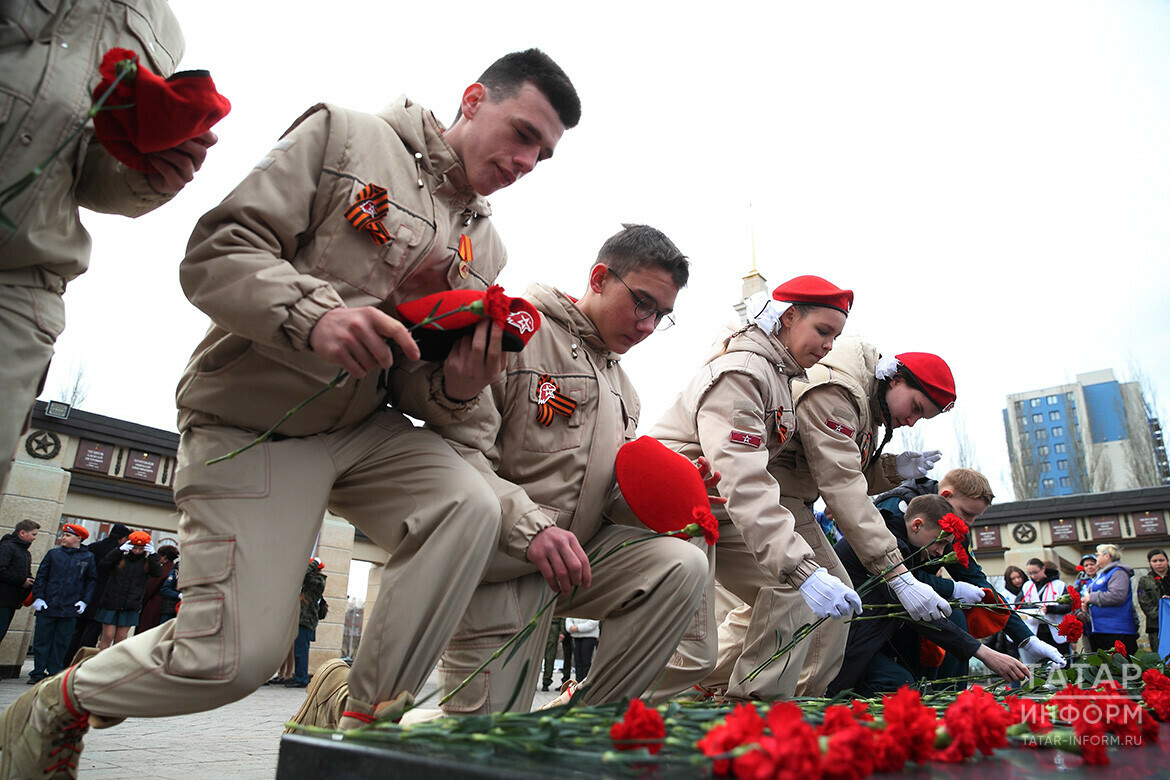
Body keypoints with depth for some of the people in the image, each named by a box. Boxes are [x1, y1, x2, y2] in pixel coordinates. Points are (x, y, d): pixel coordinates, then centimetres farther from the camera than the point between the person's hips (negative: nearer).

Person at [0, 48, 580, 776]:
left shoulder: (486, 248, 9)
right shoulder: (344, 136, -6)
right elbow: (214, 253, -13)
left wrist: (466, 374, -14)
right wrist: (314, 314, -31)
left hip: (363, 429, 5)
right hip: (252, 423, -5)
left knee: (470, 506, -23)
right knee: (237, 658, -7)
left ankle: (368, 720, -7)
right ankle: (60, 703, 25)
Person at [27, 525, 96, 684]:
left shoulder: (88, 557, 5)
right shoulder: (53, 554, 8)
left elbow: (91, 580, 9)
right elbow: (41, 577, 9)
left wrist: (84, 600, 0)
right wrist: (38, 597, -2)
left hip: (70, 609, -1)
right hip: (47, 605, 1)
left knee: (61, 642, 4)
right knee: (41, 640, 3)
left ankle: (54, 674, 12)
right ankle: (38, 673, 13)